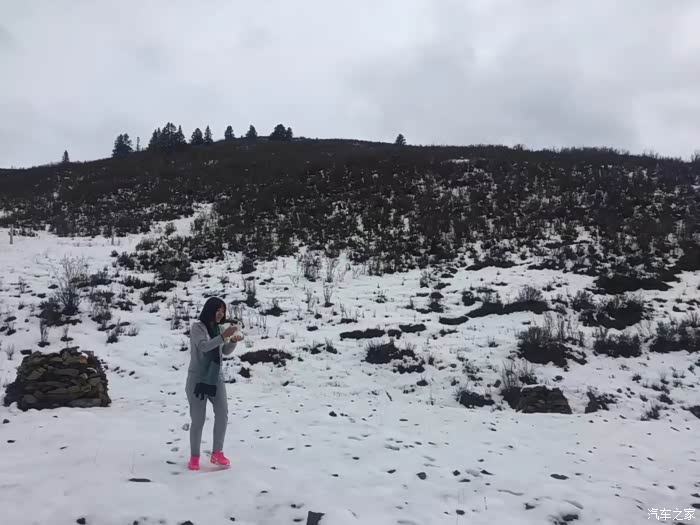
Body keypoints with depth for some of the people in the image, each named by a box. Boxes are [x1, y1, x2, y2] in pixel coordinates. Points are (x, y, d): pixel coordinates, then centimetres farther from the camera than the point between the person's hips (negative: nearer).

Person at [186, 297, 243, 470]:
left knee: (222, 414, 0)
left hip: (216, 377, 5)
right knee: (198, 419, -2)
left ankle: (217, 453, 11)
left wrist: (233, 341, -10)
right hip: (198, 378, -5)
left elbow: (226, 352, 10)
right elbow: (204, 346, -24)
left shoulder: (218, 328, 8)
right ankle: (194, 457, 11)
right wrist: (224, 336, -33)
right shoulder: (197, 327, -9)